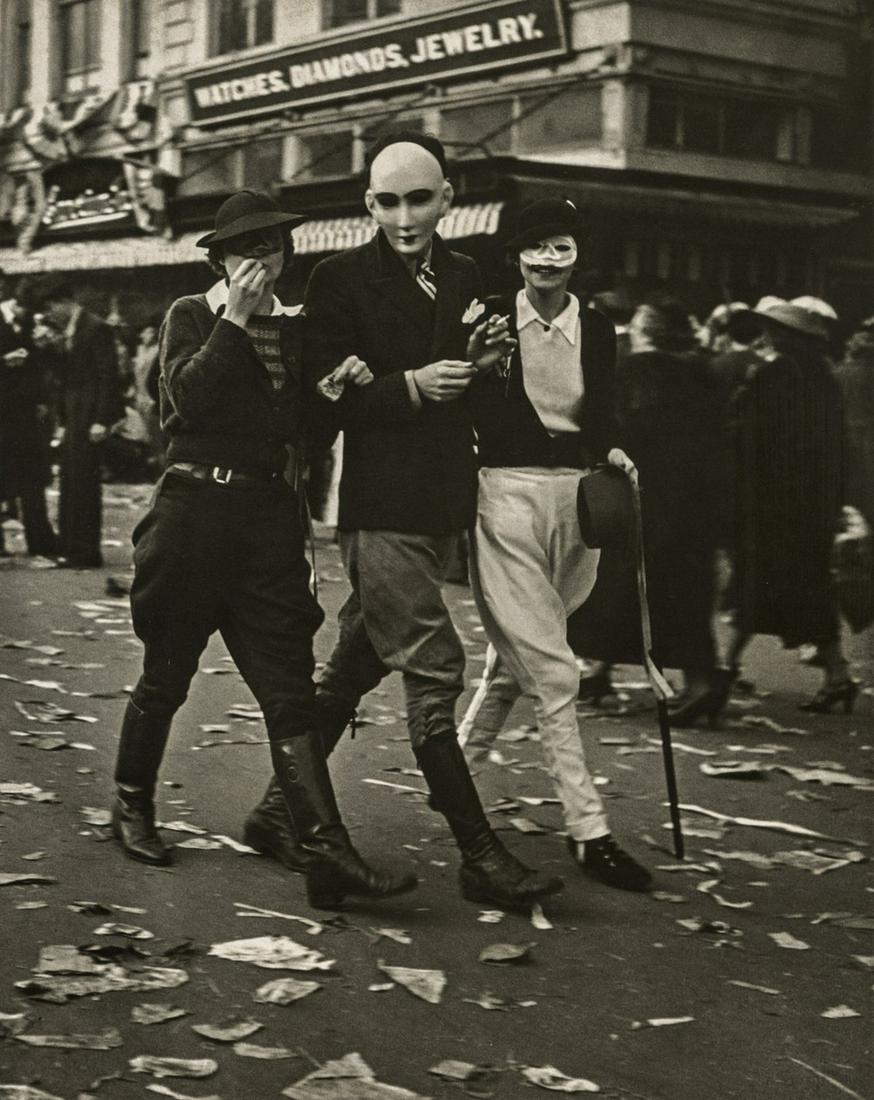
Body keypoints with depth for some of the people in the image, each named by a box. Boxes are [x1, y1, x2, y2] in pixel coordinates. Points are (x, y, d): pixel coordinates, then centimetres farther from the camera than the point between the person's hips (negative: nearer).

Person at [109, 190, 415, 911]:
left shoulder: (294, 328, 14)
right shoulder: (192, 316, 2)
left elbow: (298, 426, 13)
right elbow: (188, 397, -15)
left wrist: (339, 385, -4)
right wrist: (236, 318, -14)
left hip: (270, 515, 3)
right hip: (194, 507, -3)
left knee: (290, 686, -6)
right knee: (167, 675, 9)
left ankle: (328, 853, -13)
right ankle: (132, 804, 33)